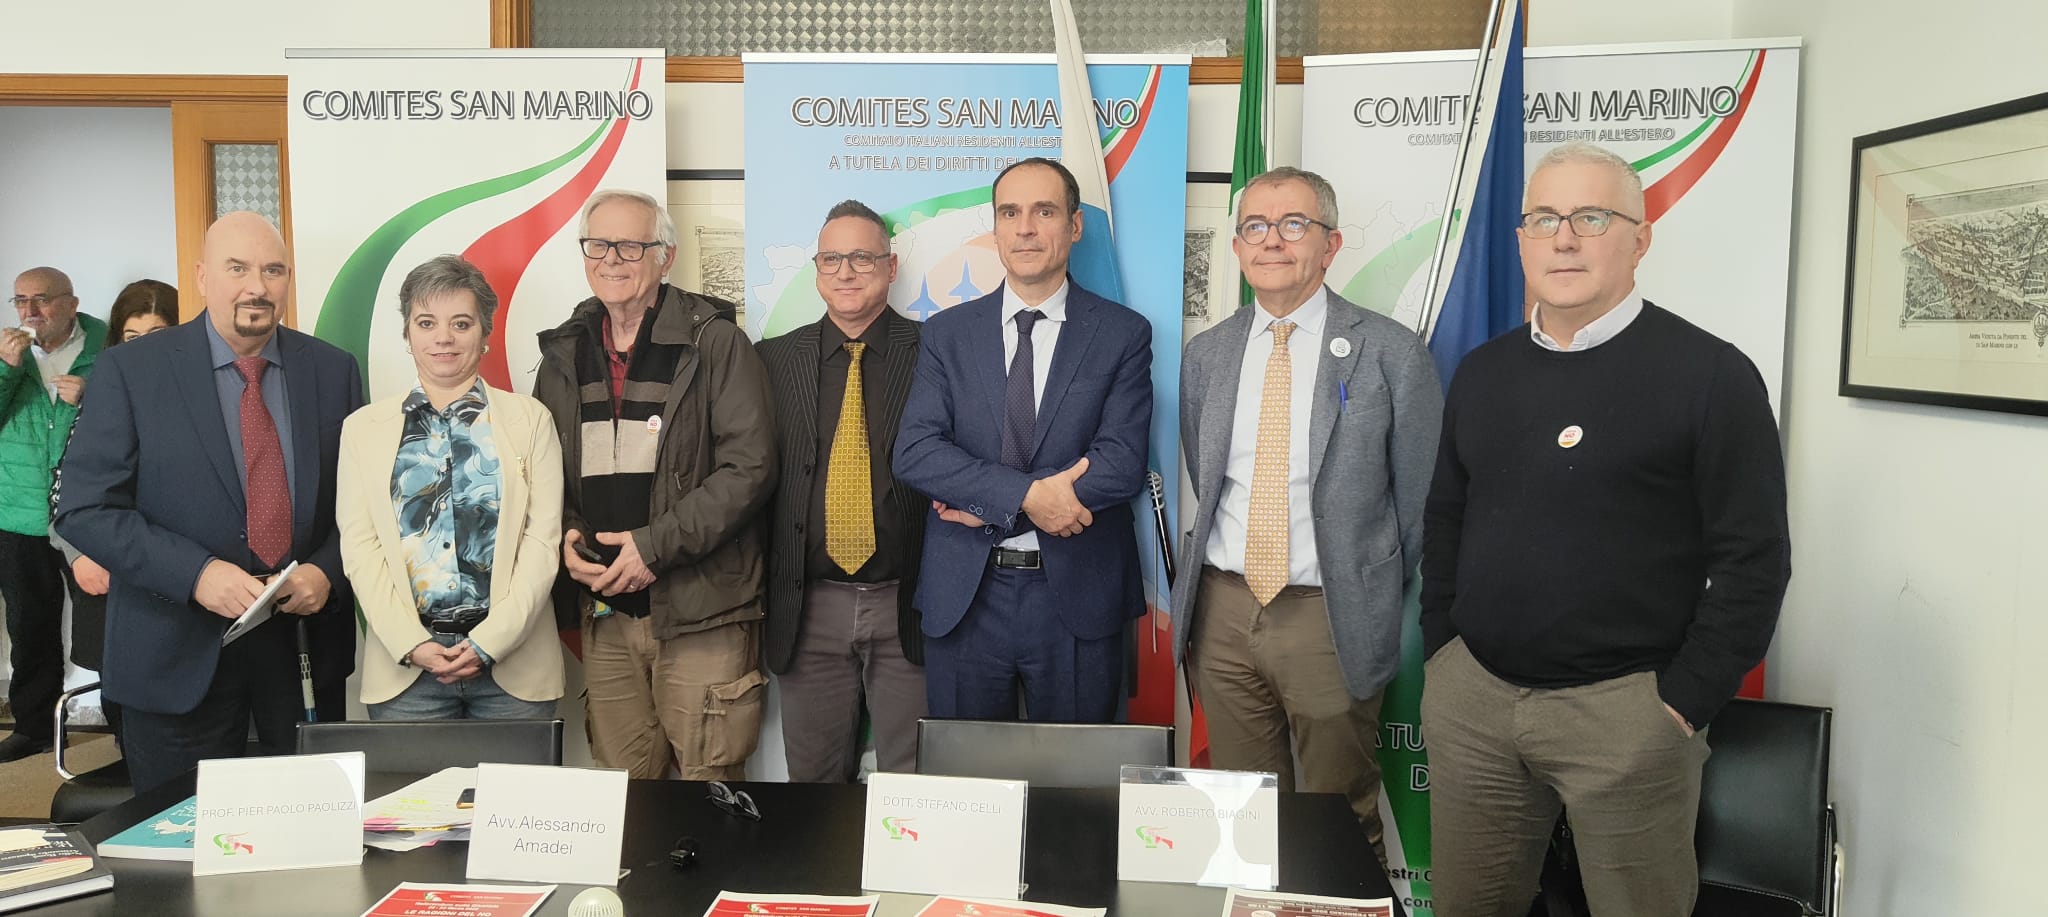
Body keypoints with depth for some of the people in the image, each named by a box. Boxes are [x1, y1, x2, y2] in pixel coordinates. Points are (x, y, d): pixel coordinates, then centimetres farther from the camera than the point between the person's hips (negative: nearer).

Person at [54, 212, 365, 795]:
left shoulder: (333, 371, 4)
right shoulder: (130, 371, -4)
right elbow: (83, 509, -7)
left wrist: (327, 571, -11)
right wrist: (195, 573, -19)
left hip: (306, 640, 2)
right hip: (179, 655, -2)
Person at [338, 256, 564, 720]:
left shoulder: (530, 419, 5)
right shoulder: (363, 427, 9)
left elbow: (543, 539, -1)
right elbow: (358, 547, 3)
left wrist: (489, 643, -10)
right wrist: (413, 644, -9)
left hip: (513, 662, -1)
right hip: (404, 665, 1)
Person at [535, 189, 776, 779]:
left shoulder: (715, 343, -5)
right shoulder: (565, 353, 12)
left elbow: (749, 468, -11)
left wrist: (657, 544, -15)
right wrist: (565, 536, -1)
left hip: (701, 611, -4)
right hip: (602, 609, 5)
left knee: (709, 784, 0)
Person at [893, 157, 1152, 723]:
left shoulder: (1123, 333, 0)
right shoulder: (947, 333, 5)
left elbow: (1123, 463, -10)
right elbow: (914, 452, -6)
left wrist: (985, 501, -13)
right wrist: (1024, 496, -19)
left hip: (1078, 596, -1)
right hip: (963, 596, 1)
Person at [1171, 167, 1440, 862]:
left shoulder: (1392, 353, -6)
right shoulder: (1205, 355, 7)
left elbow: (1419, 498, 0)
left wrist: (1379, 597, 3)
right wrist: (1204, 584, 9)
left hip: (1332, 619, -3)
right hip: (1223, 610, 4)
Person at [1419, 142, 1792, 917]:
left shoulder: (1710, 374, -7)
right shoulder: (1481, 372, 8)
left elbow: (1753, 558, -8)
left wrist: (1684, 704, -10)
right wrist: (1440, 653, 9)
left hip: (1624, 707, -4)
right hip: (1469, 697, 5)